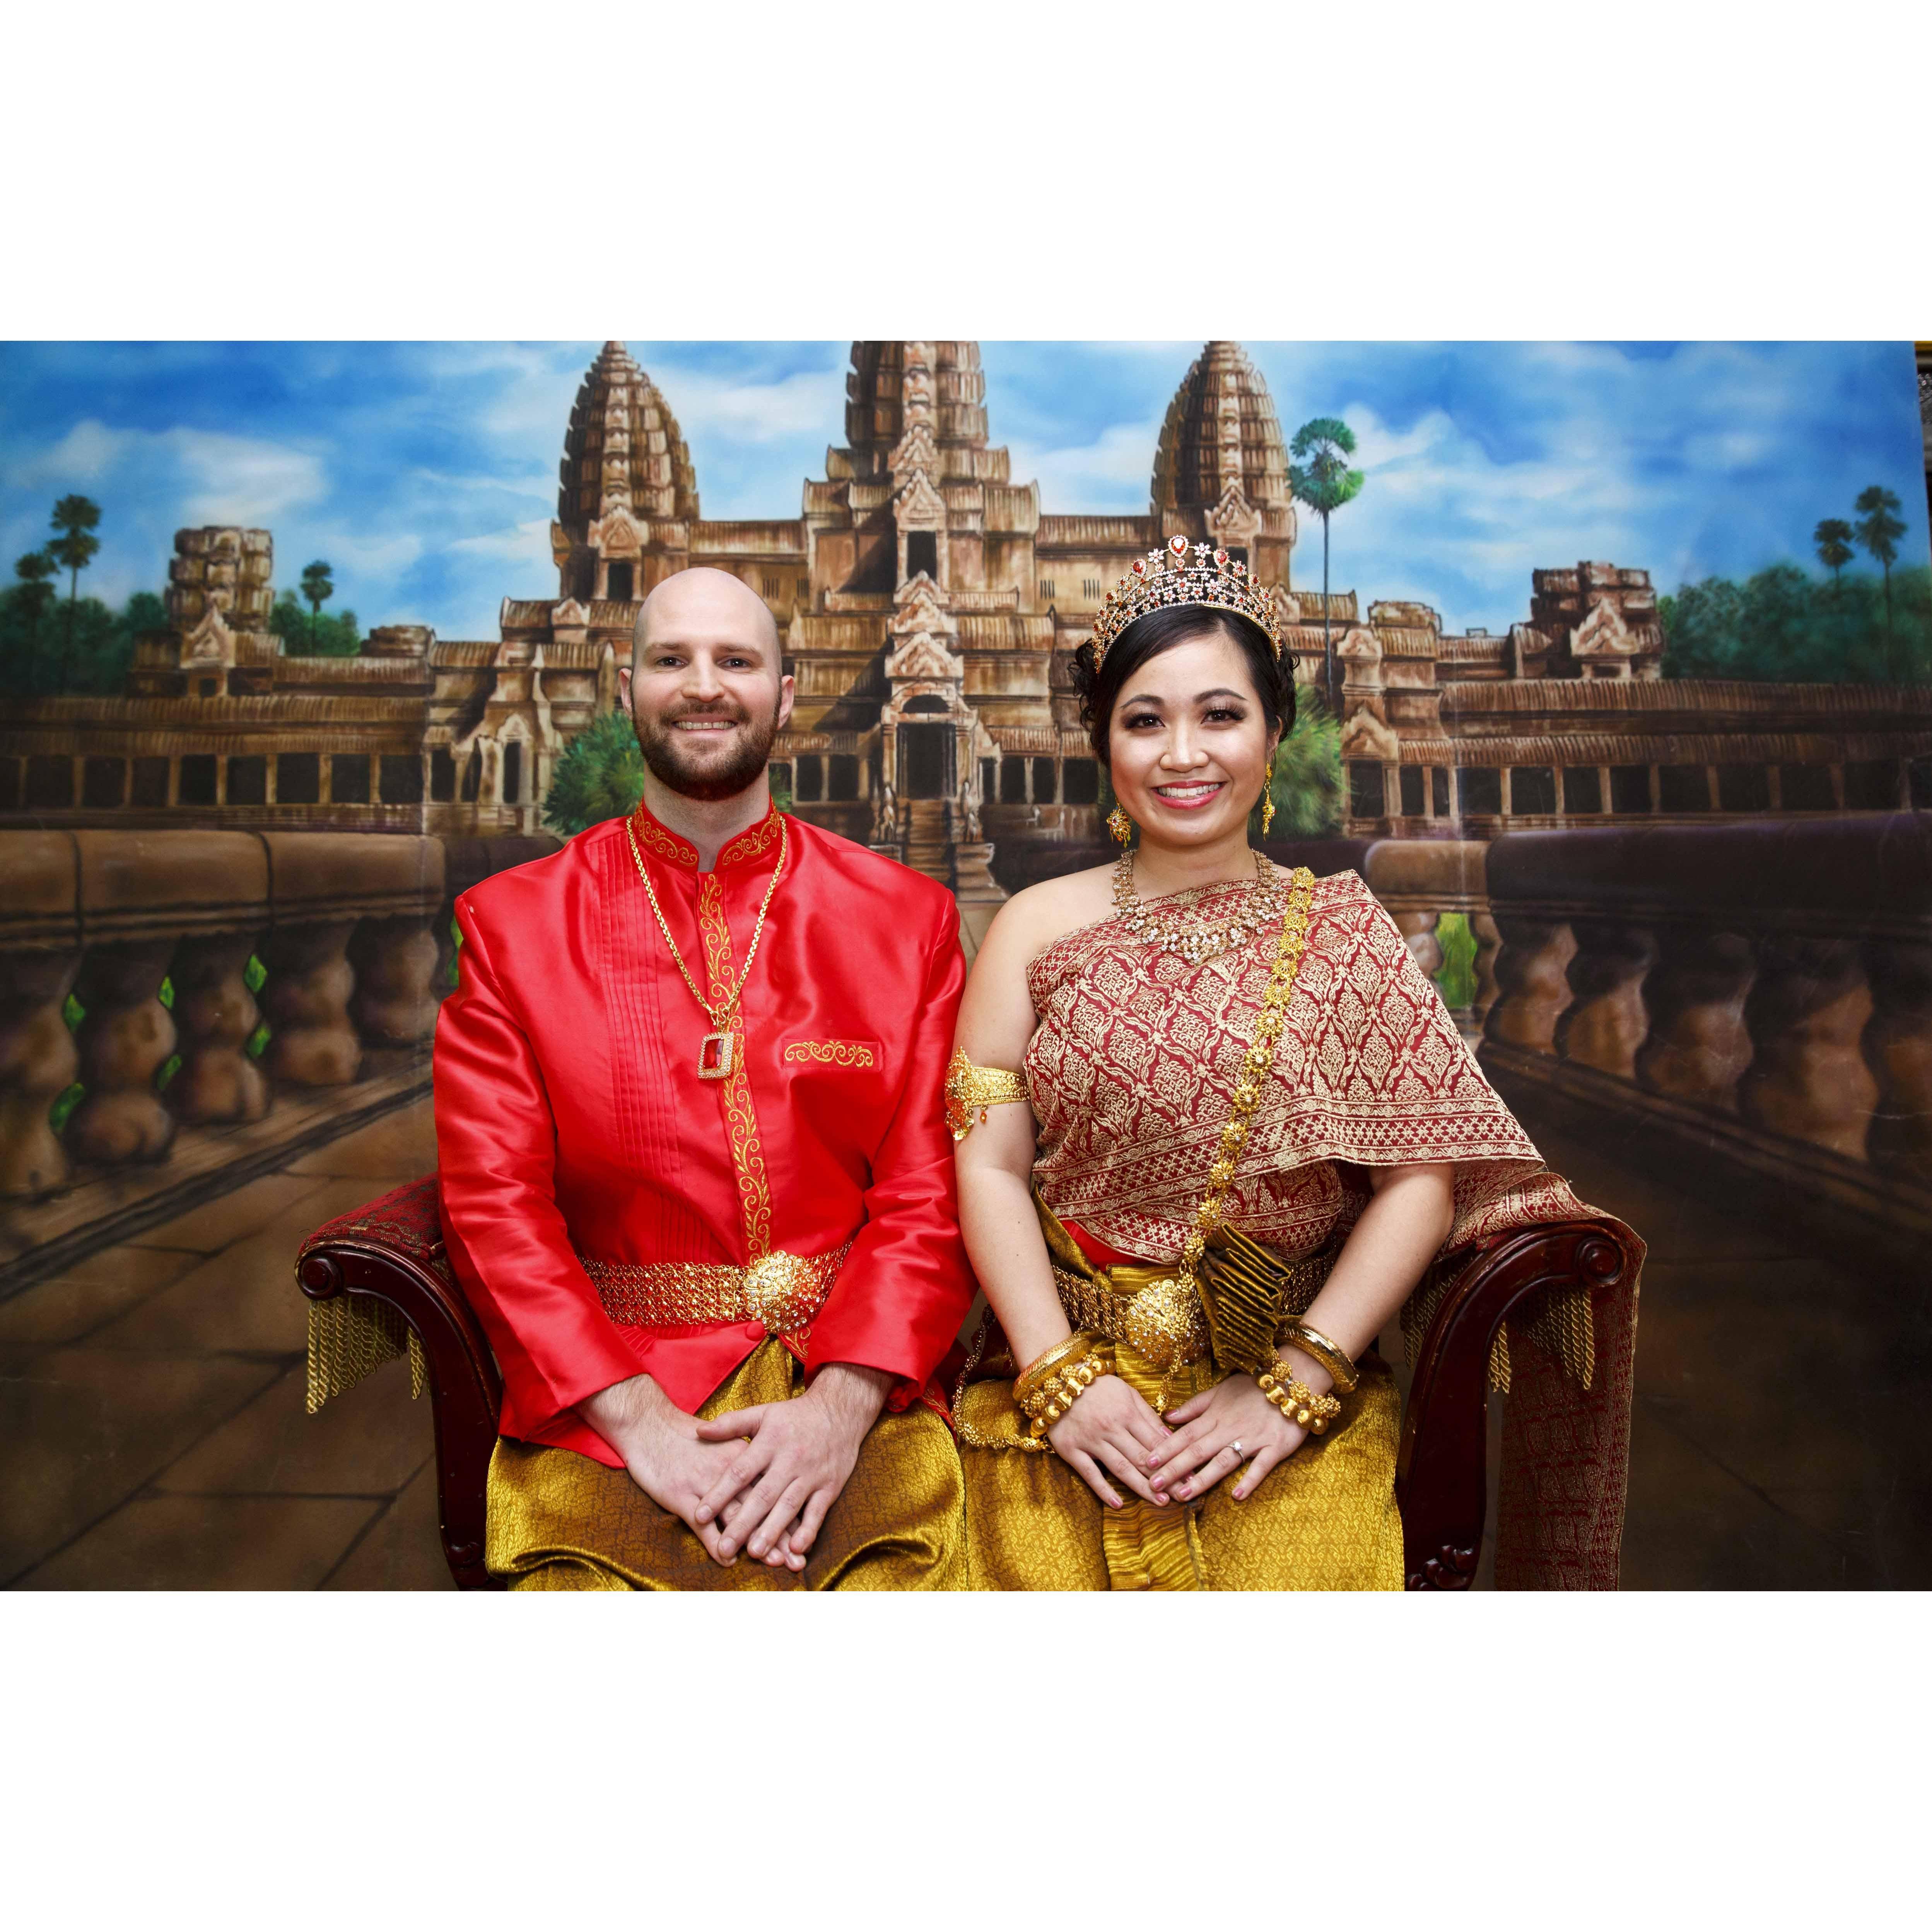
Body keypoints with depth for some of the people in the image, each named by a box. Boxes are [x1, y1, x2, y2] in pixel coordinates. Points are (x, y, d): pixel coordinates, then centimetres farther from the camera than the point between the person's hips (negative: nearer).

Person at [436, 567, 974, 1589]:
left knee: (903, 1561, -22)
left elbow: (930, 1195, 1)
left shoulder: (906, 918, 7)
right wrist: (637, 1419, -13)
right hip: (604, 1400, 0)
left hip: (855, 1379, 1)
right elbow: (496, 1201, 0)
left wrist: (844, 1400, -14)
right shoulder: (512, 922, 6)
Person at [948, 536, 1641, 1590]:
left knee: (1294, 1578, -20)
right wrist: (1061, 1379, -9)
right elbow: (988, 1165, 1)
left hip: (1293, 1378, 0)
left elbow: (1422, 1173, -1)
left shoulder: (1341, 928, 6)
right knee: (1045, 1566, -18)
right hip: (1063, 1370, 1)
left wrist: (1297, 1381, -9)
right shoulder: (1037, 927, 7)